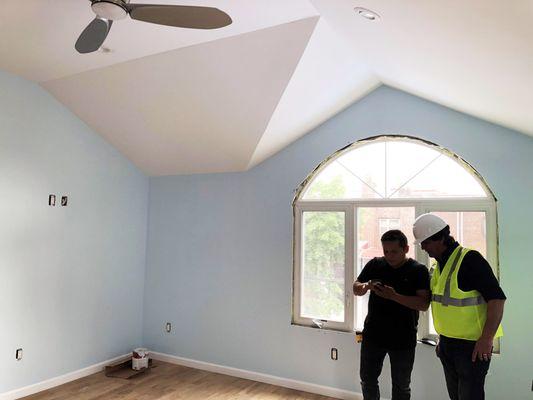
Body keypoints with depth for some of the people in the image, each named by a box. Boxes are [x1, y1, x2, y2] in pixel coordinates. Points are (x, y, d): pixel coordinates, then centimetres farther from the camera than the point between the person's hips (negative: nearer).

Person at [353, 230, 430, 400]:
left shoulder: (418, 270, -7)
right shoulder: (374, 264, 1)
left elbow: (424, 304, -15)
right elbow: (356, 289, 5)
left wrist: (394, 296, -27)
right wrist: (366, 286, -17)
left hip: (403, 339, -2)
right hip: (372, 335, 3)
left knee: (401, 386, 14)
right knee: (367, 380, 15)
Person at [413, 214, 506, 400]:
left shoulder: (470, 259, -17)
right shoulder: (439, 264, 9)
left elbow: (496, 298, -21)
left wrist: (487, 339, -23)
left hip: (471, 345, -8)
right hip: (447, 343, 8)